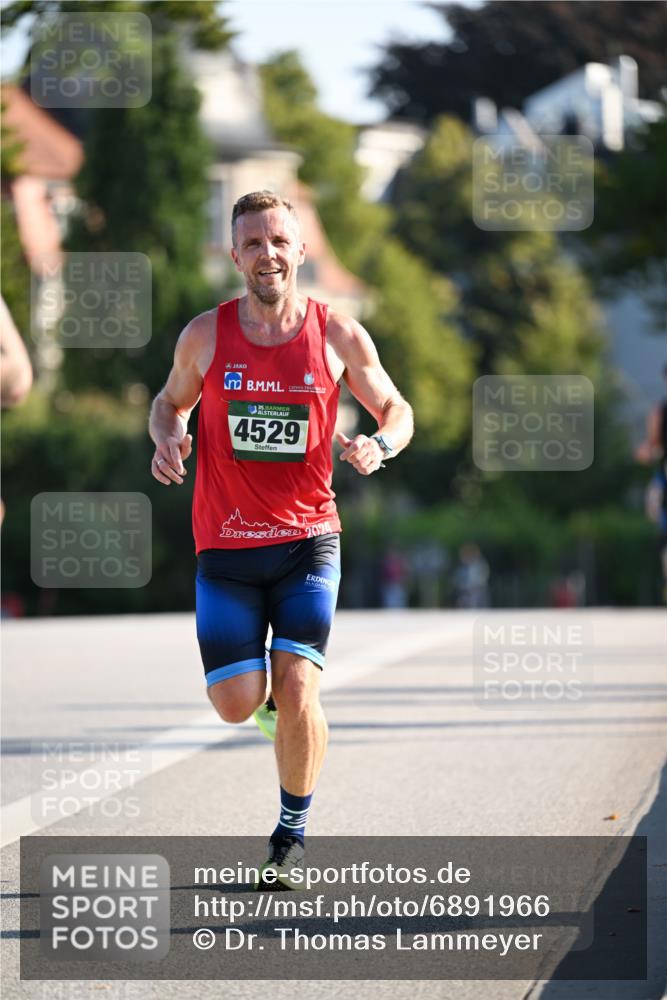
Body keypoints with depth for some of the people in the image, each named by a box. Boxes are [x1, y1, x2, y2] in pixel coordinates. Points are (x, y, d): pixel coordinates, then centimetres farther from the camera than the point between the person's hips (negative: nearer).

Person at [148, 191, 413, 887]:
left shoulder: (338, 335, -2)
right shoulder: (205, 335, -1)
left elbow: (396, 409, 10)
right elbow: (171, 402, 16)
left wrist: (380, 446, -12)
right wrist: (167, 439, -7)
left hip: (307, 539, -1)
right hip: (225, 547, 1)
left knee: (298, 691, -13)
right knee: (237, 704, -5)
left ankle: (292, 834, 8)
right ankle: (271, 693, 34)